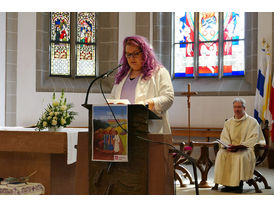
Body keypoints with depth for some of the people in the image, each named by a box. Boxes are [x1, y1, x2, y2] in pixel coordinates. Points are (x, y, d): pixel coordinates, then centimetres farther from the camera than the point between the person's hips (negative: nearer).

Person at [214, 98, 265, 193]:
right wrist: (227, 146, -14)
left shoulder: (252, 122, 3)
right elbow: (224, 138, 10)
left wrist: (239, 146, -21)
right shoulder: (228, 122, 17)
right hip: (231, 149, 4)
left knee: (241, 156, -37)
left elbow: (253, 139, -8)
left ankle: (239, 184, -27)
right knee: (221, 154, -27)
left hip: (246, 149, -4)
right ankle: (227, 184, -23)